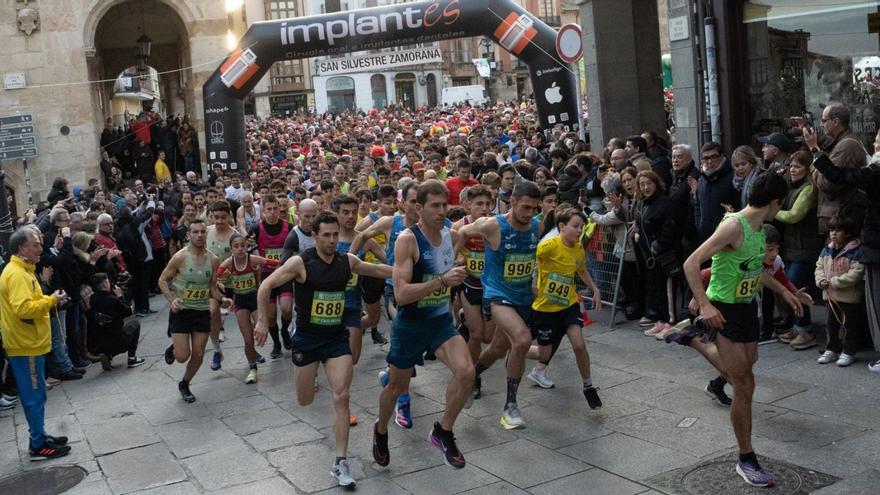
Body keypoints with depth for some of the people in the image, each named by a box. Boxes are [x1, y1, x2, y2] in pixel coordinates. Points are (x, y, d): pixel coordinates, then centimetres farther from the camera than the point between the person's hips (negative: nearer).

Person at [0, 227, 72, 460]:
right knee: (35, 396, -2)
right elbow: (23, 309, -29)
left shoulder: (21, 270, 14)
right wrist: (51, 300, -21)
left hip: (29, 343, 10)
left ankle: (39, 436, 26)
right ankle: (38, 445, 5)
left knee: (35, 395, 17)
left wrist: (50, 300, 8)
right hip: (26, 345, -10)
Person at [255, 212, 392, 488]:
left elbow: (377, 270, 16)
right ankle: (307, 376, 49)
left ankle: (340, 463, -2)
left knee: (341, 398, -9)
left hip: (337, 338, 2)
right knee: (305, 401, 10)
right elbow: (266, 286, -11)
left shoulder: (347, 261, -1)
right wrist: (263, 322, -15)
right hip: (307, 338, -2)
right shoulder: (300, 262, -14)